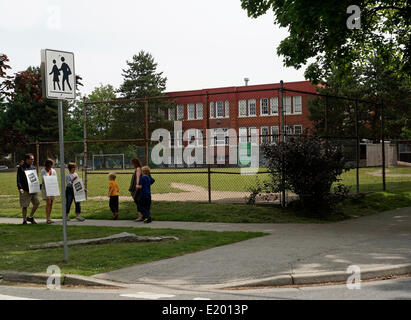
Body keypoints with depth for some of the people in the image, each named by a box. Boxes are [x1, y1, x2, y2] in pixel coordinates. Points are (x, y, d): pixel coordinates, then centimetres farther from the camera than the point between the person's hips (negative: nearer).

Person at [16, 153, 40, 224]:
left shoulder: (33, 167, 14)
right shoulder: (21, 168, -3)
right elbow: (19, 179, -7)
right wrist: (20, 188, -19)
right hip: (25, 190, -5)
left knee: (37, 203, 0)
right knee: (24, 206, 0)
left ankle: (30, 217, 17)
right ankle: (24, 220, 12)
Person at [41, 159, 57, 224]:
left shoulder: (53, 171, 12)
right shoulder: (43, 171, -2)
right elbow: (44, 178, -13)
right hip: (45, 188, -5)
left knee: (51, 203, 5)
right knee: (48, 202, -16)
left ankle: (48, 218, 13)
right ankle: (47, 219, -18)